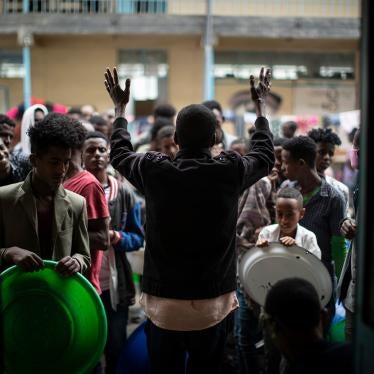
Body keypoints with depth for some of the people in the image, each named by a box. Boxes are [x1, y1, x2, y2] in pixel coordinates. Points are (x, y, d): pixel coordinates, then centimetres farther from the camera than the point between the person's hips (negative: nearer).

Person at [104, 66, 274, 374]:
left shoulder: (154, 170, -8)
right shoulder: (231, 171, -8)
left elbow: (119, 153, 15)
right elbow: (266, 155, 15)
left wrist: (120, 108, 29)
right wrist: (260, 105, 28)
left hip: (163, 303, 0)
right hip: (215, 304, 0)